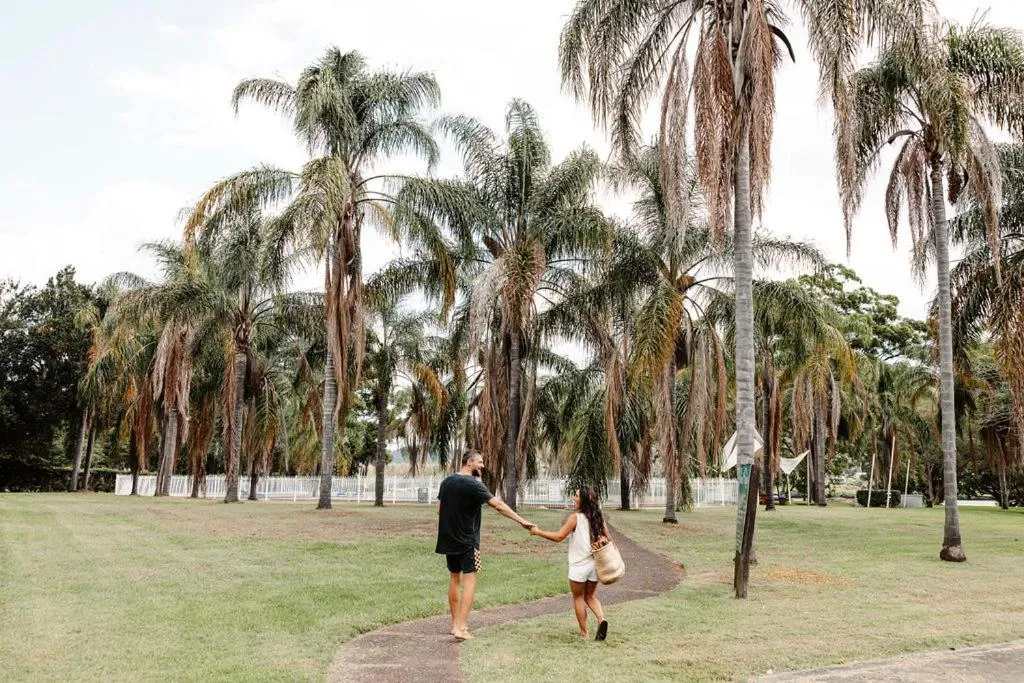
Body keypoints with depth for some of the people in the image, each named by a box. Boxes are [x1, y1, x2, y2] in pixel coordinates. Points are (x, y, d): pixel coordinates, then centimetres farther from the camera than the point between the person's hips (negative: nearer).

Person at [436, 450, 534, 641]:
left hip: (448, 539, 7)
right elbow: (498, 505, -20)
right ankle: (460, 627, -9)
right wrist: (522, 521, -18)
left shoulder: (447, 481, 6)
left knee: (454, 579, 15)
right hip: (467, 541, -7)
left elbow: (439, 509, 13)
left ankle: (456, 623, 22)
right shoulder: (473, 484, -16)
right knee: (469, 580, -3)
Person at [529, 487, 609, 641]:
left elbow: (558, 537, -14)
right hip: (594, 564, 5)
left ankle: (584, 632, 16)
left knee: (578, 598, 12)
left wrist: (538, 532, -6)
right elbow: (607, 538, 6)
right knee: (590, 596, 20)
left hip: (579, 565, -5)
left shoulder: (575, 517, -13)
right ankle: (601, 619, -4)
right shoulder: (598, 518, 3)